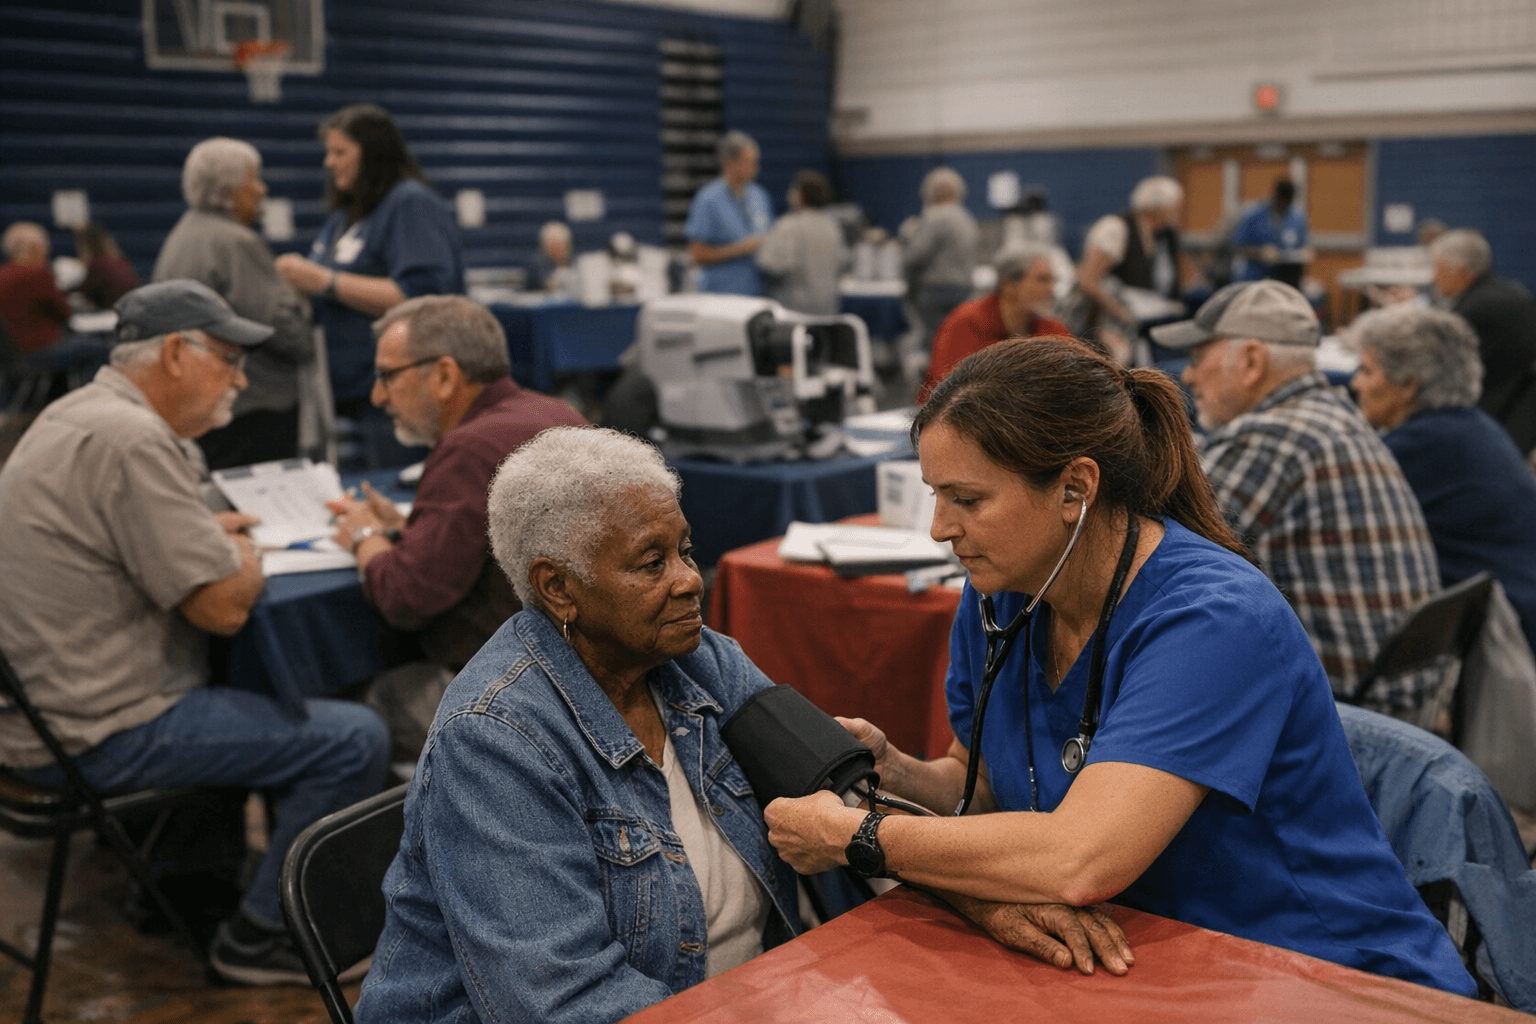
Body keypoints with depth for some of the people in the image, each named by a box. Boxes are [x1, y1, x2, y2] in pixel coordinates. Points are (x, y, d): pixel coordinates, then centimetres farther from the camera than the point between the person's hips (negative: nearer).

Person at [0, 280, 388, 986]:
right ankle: (258, 937, 4)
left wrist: (208, 535, 14)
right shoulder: (131, 439, -22)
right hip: (93, 734, -11)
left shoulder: (77, 413, 11)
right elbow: (225, 606, -23)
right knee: (354, 740, -12)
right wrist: (246, 558, -1)